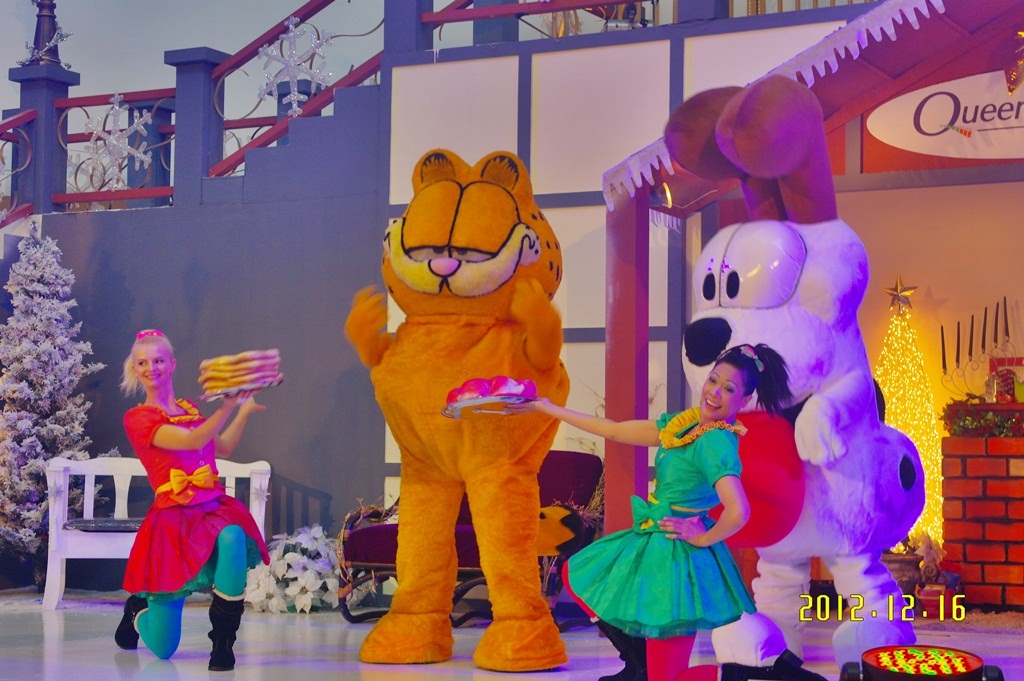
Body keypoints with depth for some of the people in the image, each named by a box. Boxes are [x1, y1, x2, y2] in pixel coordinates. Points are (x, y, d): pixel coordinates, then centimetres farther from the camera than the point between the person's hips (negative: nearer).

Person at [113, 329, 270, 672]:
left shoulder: (189, 409, 14)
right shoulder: (138, 418, -4)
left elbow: (222, 448, 28)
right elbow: (193, 441, -20)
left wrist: (245, 410, 18)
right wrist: (228, 404, -32)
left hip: (215, 506, 4)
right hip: (174, 515, -4)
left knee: (232, 540, -39)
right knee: (163, 649, -2)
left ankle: (223, 641, -26)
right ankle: (139, 607, 36)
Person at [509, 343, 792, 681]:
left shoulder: (716, 442, -21)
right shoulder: (686, 422, 5)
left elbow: (738, 513, -34)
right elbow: (616, 430, 14)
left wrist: (703, 539, -15)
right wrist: (547, 408, 19)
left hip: (676, 554, -10)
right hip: (651, 541, 10)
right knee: (576, 575, 28)